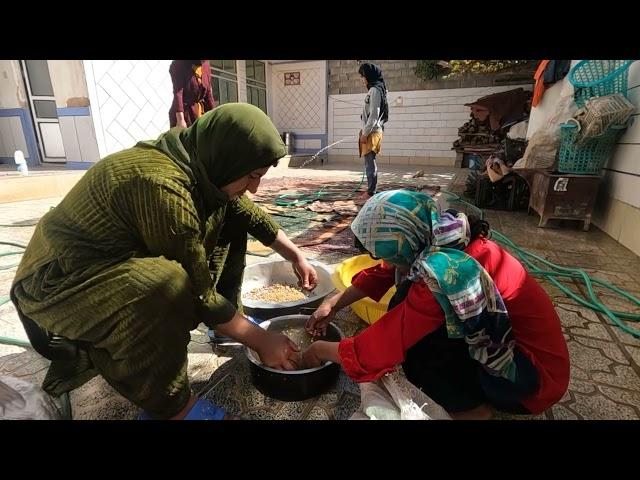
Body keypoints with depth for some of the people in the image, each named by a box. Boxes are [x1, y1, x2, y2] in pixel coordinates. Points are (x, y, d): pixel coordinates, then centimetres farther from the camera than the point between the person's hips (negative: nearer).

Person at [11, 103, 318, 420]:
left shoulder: (200, 163, -8)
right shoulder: (163, 186, -34)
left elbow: (248, 212, 5)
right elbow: (198, 292, -29)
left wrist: (295, 256, 5)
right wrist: (260, 340, -19)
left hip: (123, 257, 9)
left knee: (226, 214, 1)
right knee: (170, 287, -39)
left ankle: (228, 317, 10)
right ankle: (168, 405, -15)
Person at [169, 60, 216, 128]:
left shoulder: (206, 65, 8)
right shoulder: (179, 64, -7)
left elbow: (208, 94, 9)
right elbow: (177, 93, -19)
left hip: (200, 112, 5)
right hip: (184, 113, -4)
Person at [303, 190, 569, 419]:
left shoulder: (444, 270, -33)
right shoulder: (438, 240, -9)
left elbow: (376, 348, -27)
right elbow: (382, 273, 5)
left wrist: (321, 350, -9)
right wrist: (332, 304, 5)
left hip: (535, 374, -7)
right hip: (503, 342, 8)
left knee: (407, 331, -19)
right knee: (404, 307, -2)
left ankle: (468, 406, 3)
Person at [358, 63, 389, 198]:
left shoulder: (375, 90, -11)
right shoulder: (374, 90, 19)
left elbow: (374, 115, -19)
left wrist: (365, 133, -18)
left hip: (372, 132, -10)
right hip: (370, 132, 10)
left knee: (370, 163, -9)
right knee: (369, 162, 13)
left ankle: (371, 193, -6)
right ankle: (371, 191, 20)